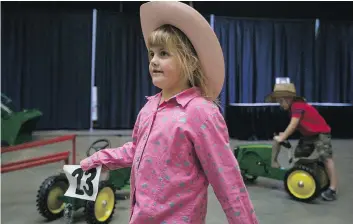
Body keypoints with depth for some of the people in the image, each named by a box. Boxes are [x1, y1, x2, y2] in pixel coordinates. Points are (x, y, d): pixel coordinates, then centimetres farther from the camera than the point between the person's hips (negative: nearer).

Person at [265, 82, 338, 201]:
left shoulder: (297, 105, -26)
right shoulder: (293, 107, 3)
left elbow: (293, 125, -31)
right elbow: (295, 126, 1)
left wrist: (282, 137, -25)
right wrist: (285, 134, -12)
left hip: (321, 133, -10)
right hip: (308, 134, 10)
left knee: (326, 158, -18)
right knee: (299, 155, 16)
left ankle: (332, 189, -19)